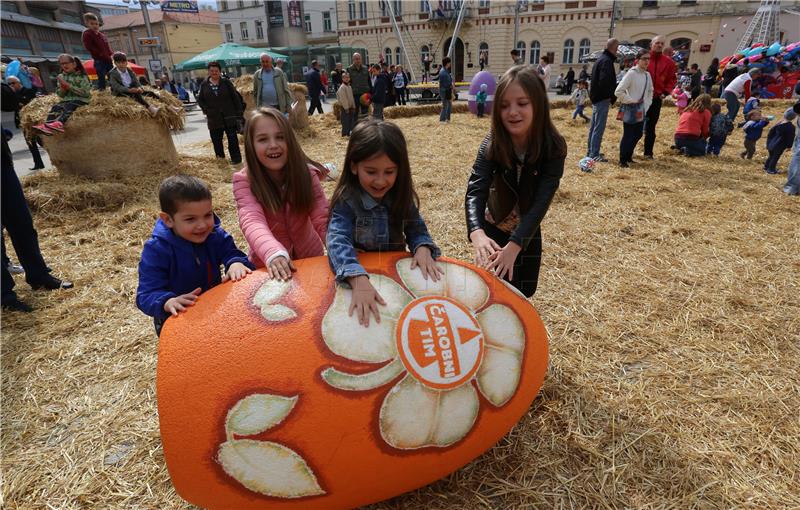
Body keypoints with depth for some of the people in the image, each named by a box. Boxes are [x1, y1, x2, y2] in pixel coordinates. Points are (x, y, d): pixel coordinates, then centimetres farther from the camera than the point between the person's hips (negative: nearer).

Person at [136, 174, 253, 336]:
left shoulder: (216, 235, -8)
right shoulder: (156, 250, -18)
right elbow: (146, 295, -21)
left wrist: (236, 263, -38)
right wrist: (168, 302, -43)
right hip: (176, 322, -3)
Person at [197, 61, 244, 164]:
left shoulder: (226, 82, -1)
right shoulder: (204, 84, 5)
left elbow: (235, 97, -1)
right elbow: (200, 99, 12)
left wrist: (239, 112, -5)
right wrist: (206, 109, -3)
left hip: (229, 117, -2)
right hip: (214, 118, 2)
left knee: (232, 138, 1)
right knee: (216, 140, 6)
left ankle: (236, 158, 9)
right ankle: (220, 158, 18)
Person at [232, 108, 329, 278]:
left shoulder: (306, 173, -9)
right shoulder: (244, 181, -13)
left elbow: (323, 220, -14)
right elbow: (252, 221, -28)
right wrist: (273, 252, -48)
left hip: (310, 256, 0)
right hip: (267, 265, 0)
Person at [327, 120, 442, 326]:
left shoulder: (401, 195, -3)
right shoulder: (346, 201, -16)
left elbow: (416, 228, 3)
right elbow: (339, 242, -29)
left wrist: (423, 248, -21)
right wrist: (359, 282, -47)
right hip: (357, 272, -2)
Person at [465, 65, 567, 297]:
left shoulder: (554, 148, -25)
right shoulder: (492, 144, -25)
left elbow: (541, 201, -32)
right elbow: (475, 190, -35)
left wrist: (514, 245, -46)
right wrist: (477, 233, -54)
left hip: (529, 231, 1)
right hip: (494, 227, -1)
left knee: (525, 290, 13)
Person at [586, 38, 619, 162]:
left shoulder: (601, 59, 16)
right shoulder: (607, 61, -15)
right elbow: (604, 81, -25)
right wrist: (611, 96, -12)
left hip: (596, 97, 10)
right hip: (602, 99, -10)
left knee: (594, 127, 15)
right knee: (599, 128, -7)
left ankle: (591, 151, 22)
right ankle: (594, 154, -6)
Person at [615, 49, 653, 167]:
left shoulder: (647, 75, 9)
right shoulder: (631, 73, -12)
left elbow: (650, 91, 23)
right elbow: (618, 91, -18)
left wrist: (646, 105, 10)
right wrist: (631, 101, -14)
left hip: (641, 111, 7)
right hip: (630, 110, -7)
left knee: (638, 135, 12)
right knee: (628, 135, -3)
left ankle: (628, 156, 26)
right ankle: (623, 160, 7)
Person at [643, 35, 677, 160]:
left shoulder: (668, 62, 4)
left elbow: (672, 79, 10)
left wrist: (665, 92, -3)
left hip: (656, 98, 2)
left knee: (651, 127, 8)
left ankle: (648, 152, 14)